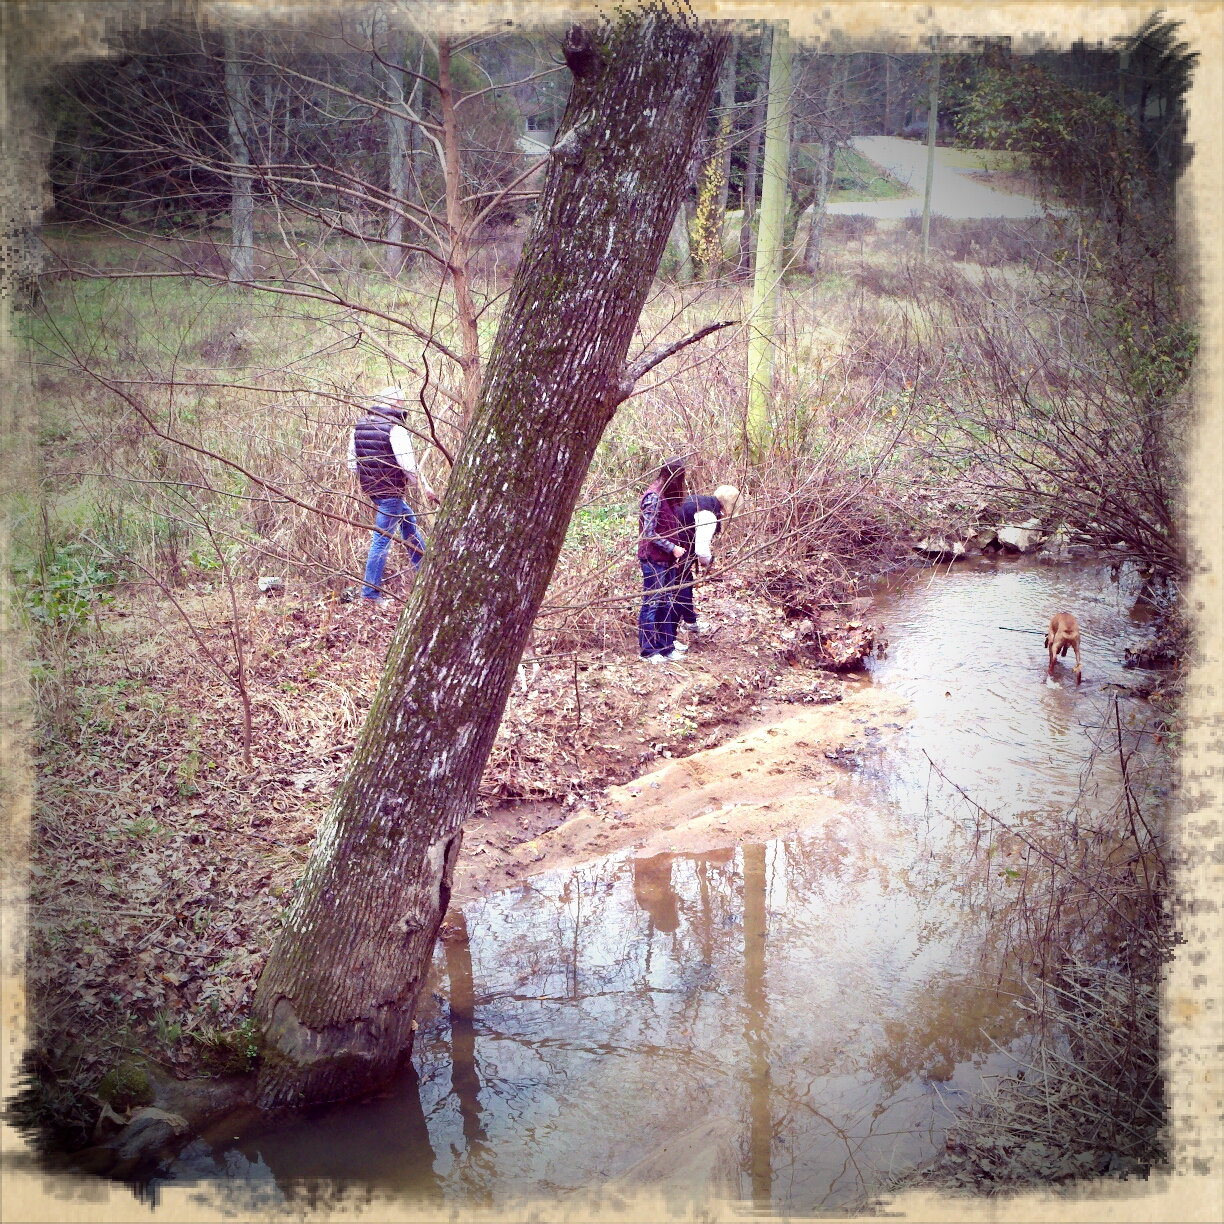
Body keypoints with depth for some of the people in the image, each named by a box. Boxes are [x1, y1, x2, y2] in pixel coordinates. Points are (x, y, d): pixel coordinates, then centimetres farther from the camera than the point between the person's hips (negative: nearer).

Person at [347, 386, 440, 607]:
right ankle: (370, 592, 1)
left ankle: (421, 565, 41)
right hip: (390, 490, -8)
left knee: (407, 517, 28)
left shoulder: (359, 426, 6)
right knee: (382, 539, -2)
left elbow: (352, 463, 11)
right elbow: (408, 465, -17)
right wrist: (425, 488, -6)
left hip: (369, 488, 9)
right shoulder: (395, 428, -16)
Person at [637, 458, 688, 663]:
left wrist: (675, 548, 5)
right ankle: (648, 650, 6)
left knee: (667, 603, 13)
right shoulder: (653, 498, -18)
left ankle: (666, 647, 21)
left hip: (667, 559, 9)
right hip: (653, 559, -9)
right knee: (651, 604, -1)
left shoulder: (669, 497, 11)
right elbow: (649, 533, -20)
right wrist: (673, 548, -16)